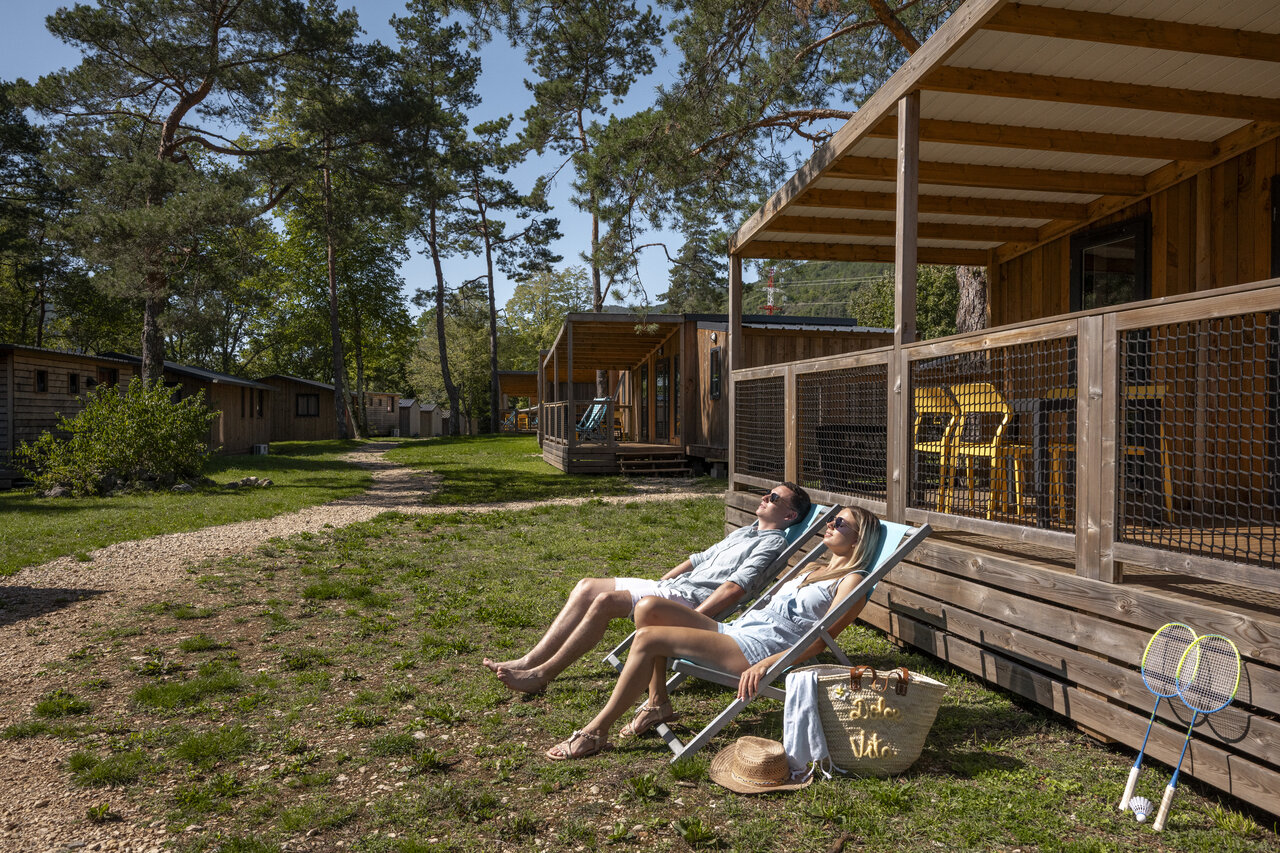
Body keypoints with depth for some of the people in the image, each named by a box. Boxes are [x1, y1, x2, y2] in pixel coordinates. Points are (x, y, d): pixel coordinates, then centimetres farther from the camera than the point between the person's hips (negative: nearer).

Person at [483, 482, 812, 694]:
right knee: (588, 586, -5)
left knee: (605, 600, -26)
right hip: (671, 586, 9)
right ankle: (529, 661, -8)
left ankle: (541, 675, -19)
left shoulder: (772, 543, -4)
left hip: (692, 600, -9)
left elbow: (736, 587, -17)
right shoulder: (745, 532, 27)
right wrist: (658, 583, 21)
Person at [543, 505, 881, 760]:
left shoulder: (851, 581, -2)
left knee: (648, 638, -20)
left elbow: (821, 639, -14)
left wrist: (766, 664, -25)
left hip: (757, 650, -9)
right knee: (649, 607, -9)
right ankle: (658, 704, 0)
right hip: (735, 630, 9)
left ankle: (596, 732, -12)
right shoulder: (816, 571, 26)